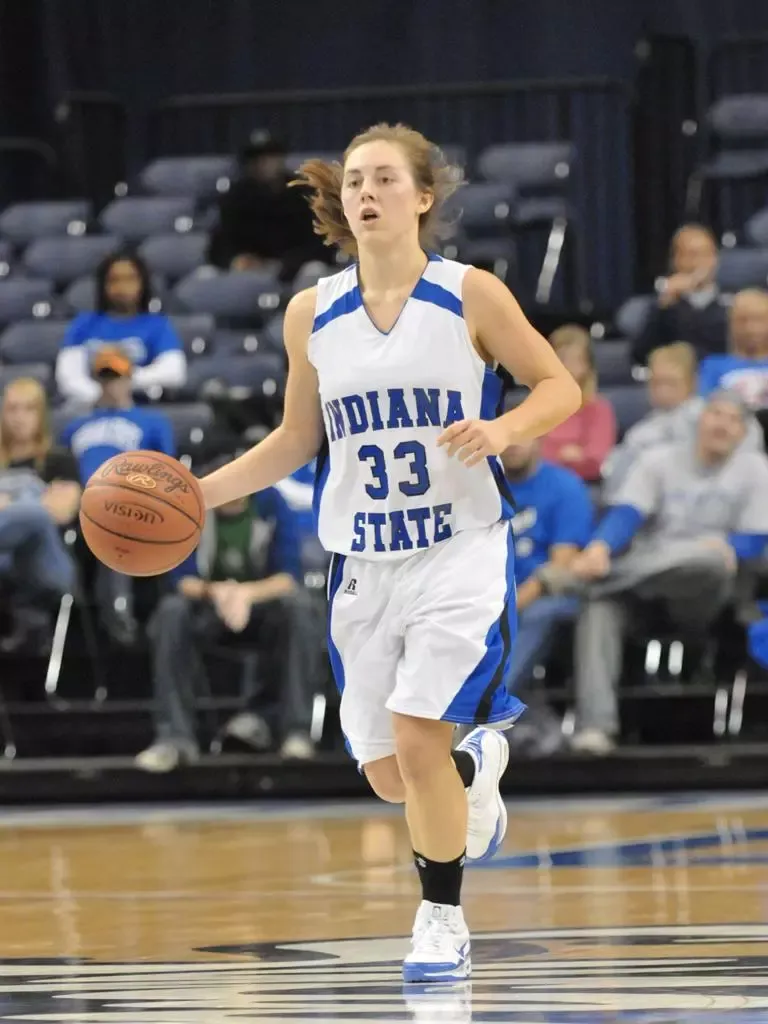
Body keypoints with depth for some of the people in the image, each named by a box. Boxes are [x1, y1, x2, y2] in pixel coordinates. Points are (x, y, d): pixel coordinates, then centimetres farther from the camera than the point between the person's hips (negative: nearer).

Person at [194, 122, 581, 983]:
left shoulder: (471, 296, -6)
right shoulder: (312, 315, 4)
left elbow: (560, 386, 0)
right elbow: (298, 440, 14)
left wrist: (502, 430, -20)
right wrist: (199, 493, 3)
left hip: (460, 549, -4)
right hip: (363, 562, 4)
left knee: (416, 733, -19)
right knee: (389, 777, 5)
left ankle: (442, 915, 1)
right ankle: (476, 767, 42)